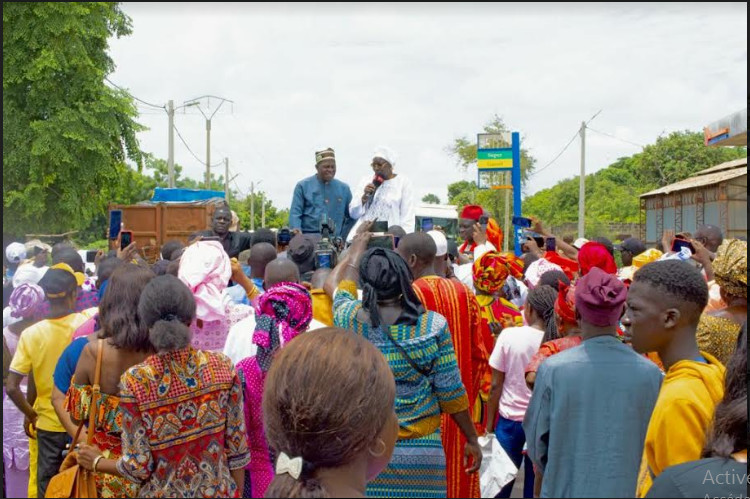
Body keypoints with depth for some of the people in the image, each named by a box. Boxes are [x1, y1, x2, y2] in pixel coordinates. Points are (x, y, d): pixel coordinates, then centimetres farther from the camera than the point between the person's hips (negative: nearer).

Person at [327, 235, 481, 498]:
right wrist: (472, 440, 7)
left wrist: (358, 247, 31)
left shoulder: (348, 318, -7)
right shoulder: (433, 326, -11)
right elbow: (451, 392, -6)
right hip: (420, 451, -1)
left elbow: (336, 283, 16)